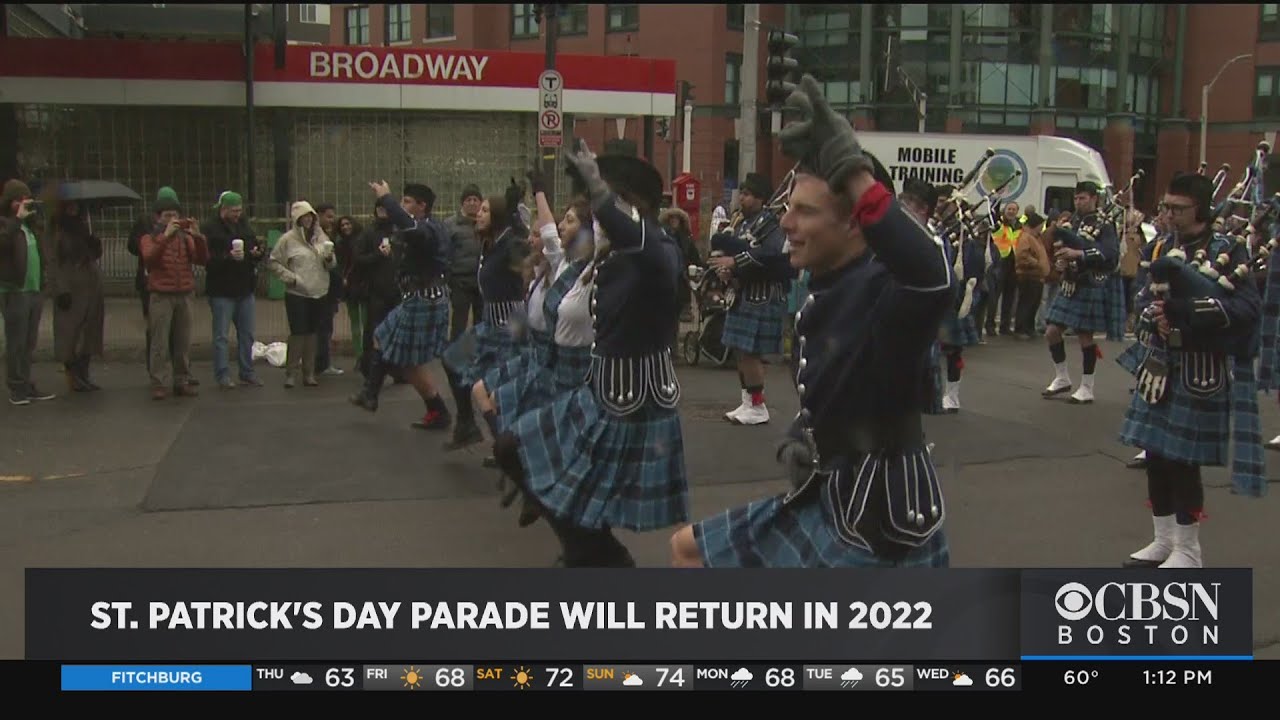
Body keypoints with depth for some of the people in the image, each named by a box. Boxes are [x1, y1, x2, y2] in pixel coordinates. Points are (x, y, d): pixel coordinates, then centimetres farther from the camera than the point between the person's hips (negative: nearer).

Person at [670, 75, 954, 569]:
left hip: (884, 516, -9)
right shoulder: (824, 294, 6)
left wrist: (851, 169, -48)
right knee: (689, 549, 20)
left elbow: (934, 280, -50)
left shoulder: (884, 291, -22)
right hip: (827, 498, 10)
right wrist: (795, 442, -2)